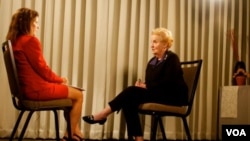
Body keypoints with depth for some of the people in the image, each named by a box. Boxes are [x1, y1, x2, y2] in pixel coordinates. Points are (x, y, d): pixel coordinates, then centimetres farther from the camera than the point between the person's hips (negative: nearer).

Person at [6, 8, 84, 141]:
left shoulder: (14, 41, 12)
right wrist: (60, 79, 3)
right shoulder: (31, 41, -17)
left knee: (71, 92, 23)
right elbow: (42, 69, -15)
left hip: (27, 87, 10)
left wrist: (57, 79, 9)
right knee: (78, 95, 4)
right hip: (36, 88, -10)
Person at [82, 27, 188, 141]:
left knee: (132, 91, -23)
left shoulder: (172, 59, -6)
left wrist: (146, 86, -17)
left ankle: (101, 116, -18)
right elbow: (149, 82, 11)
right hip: (156, 94, 7)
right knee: (129, 100, -21)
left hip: (173, 97, -7)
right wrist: (141, 85, -12)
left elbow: (167, 83, -18)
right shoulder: (152, 61, 15)